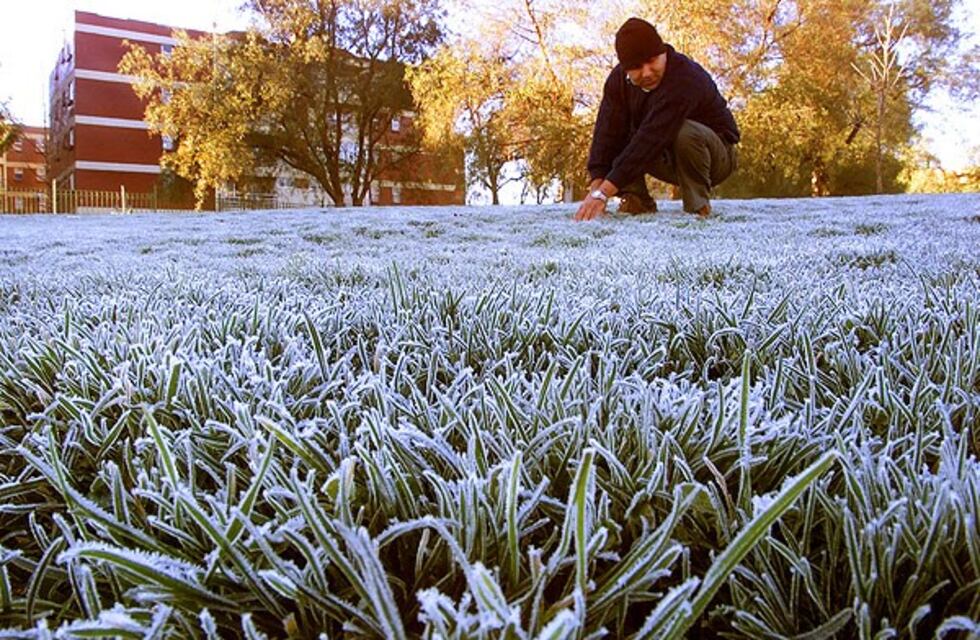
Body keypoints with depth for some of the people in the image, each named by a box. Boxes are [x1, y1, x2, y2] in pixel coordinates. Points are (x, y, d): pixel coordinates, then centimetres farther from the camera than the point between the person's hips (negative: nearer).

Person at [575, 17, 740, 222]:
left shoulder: (684, 78, -33)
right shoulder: (619, 79, -11)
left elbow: (651, 139, -42)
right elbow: (607, 134, -19)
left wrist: (603, 193, -47)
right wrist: (596, 187, -35)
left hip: (717, 155, -6)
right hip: (670, 160, 6)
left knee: (686, 132, -38)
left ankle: (697, 205, -19)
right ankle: (638, 201, -7)